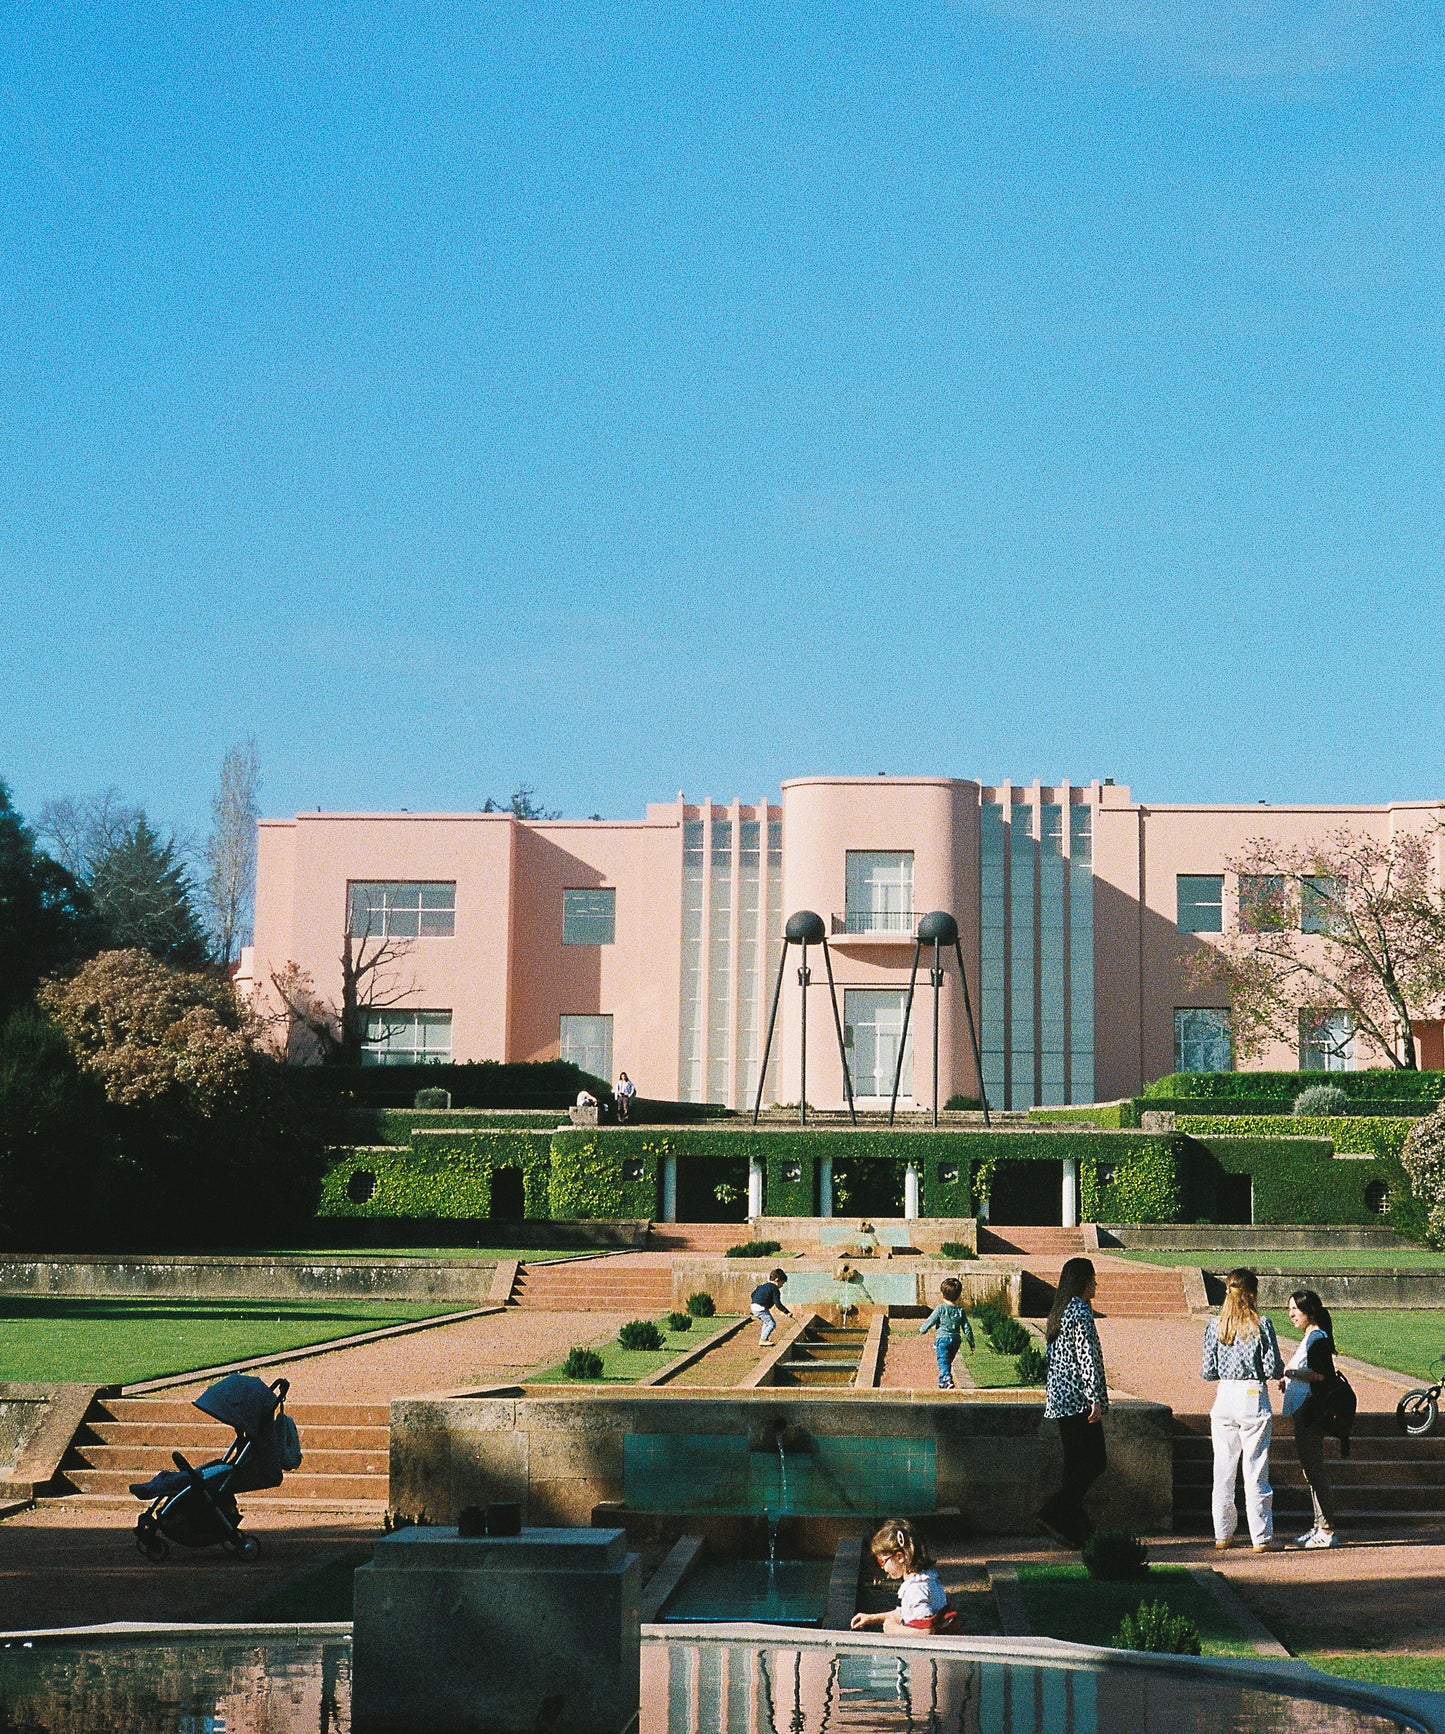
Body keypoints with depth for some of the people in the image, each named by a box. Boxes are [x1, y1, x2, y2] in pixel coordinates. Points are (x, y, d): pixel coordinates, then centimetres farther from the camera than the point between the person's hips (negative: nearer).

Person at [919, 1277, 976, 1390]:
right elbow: (967, 1328, 6)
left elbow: (930, 1321, -4)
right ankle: (942, 1382, 26)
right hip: (955, 1340, 5)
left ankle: (946, 1378, -33)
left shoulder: (941, 1308, -9)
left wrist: (922, 1330, 14)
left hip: (942, 1339, -5)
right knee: (948, 1362, 19)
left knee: (943, 1362, -11)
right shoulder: (961, 1311, 4)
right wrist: (971, 1342, 15)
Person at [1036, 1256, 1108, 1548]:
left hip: (1060, 1399, 9)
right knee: (1095, 1462, -7)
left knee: (1076, 1465, 10)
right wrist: (1096, 1399, -20)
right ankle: (1053, 1513, -14)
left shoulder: (1058, 1312, 17)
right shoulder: (1081, 1310, -11)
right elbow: (1087, 1356, -18)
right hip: (1078, 1397, -9)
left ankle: (1074, 1529, 8)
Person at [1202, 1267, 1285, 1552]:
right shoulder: (1261, 1325, -8)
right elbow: (1272, 1369, -9)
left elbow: (1208, 1372, 1)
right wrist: (1281, 1370, 14)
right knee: (1255, 1471, 2)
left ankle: (1222, 1534, 15)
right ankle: (1262, 1537, 5)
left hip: (1224, 1399, 3)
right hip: (1253, 1399, -3)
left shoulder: (1215, 1326, 1)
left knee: (1223, 1470, 10)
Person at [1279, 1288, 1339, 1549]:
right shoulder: (1309, 1338, 18)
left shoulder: (1318, 1338, -12)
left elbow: (1323, 1374, -22)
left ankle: (1327, 1531, -8)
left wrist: (1290, 1372, -19)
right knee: (1309, 1468, 13)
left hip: (1311, 1411, -11)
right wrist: (1288, 1381, 12)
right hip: (1302, 1411, 11)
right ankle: (1320, 1526, 18)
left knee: (1315, 1469, -9)